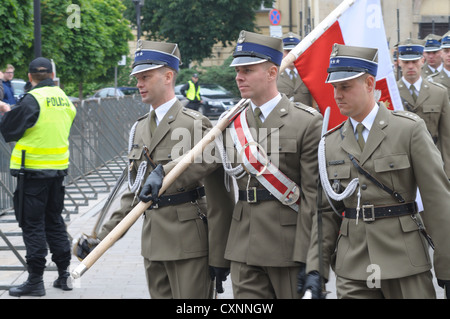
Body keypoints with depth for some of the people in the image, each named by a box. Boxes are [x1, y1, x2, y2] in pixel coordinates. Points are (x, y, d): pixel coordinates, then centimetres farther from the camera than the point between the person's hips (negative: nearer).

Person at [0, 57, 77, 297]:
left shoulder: (32, 100, -15)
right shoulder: (64, 100, 6)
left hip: (33, 169, -6)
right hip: (58, 168, 6)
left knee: (32, 224, 0)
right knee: (54, 221, 17)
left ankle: (35, 280, 1)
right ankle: (64, 274, 18)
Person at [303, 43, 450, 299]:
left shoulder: (409, 129, -4)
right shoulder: (330, 143, 9)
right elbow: (326, 211, 11)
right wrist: (315, 269, 1)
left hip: (404, 260, -3)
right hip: (352, 270, 3)